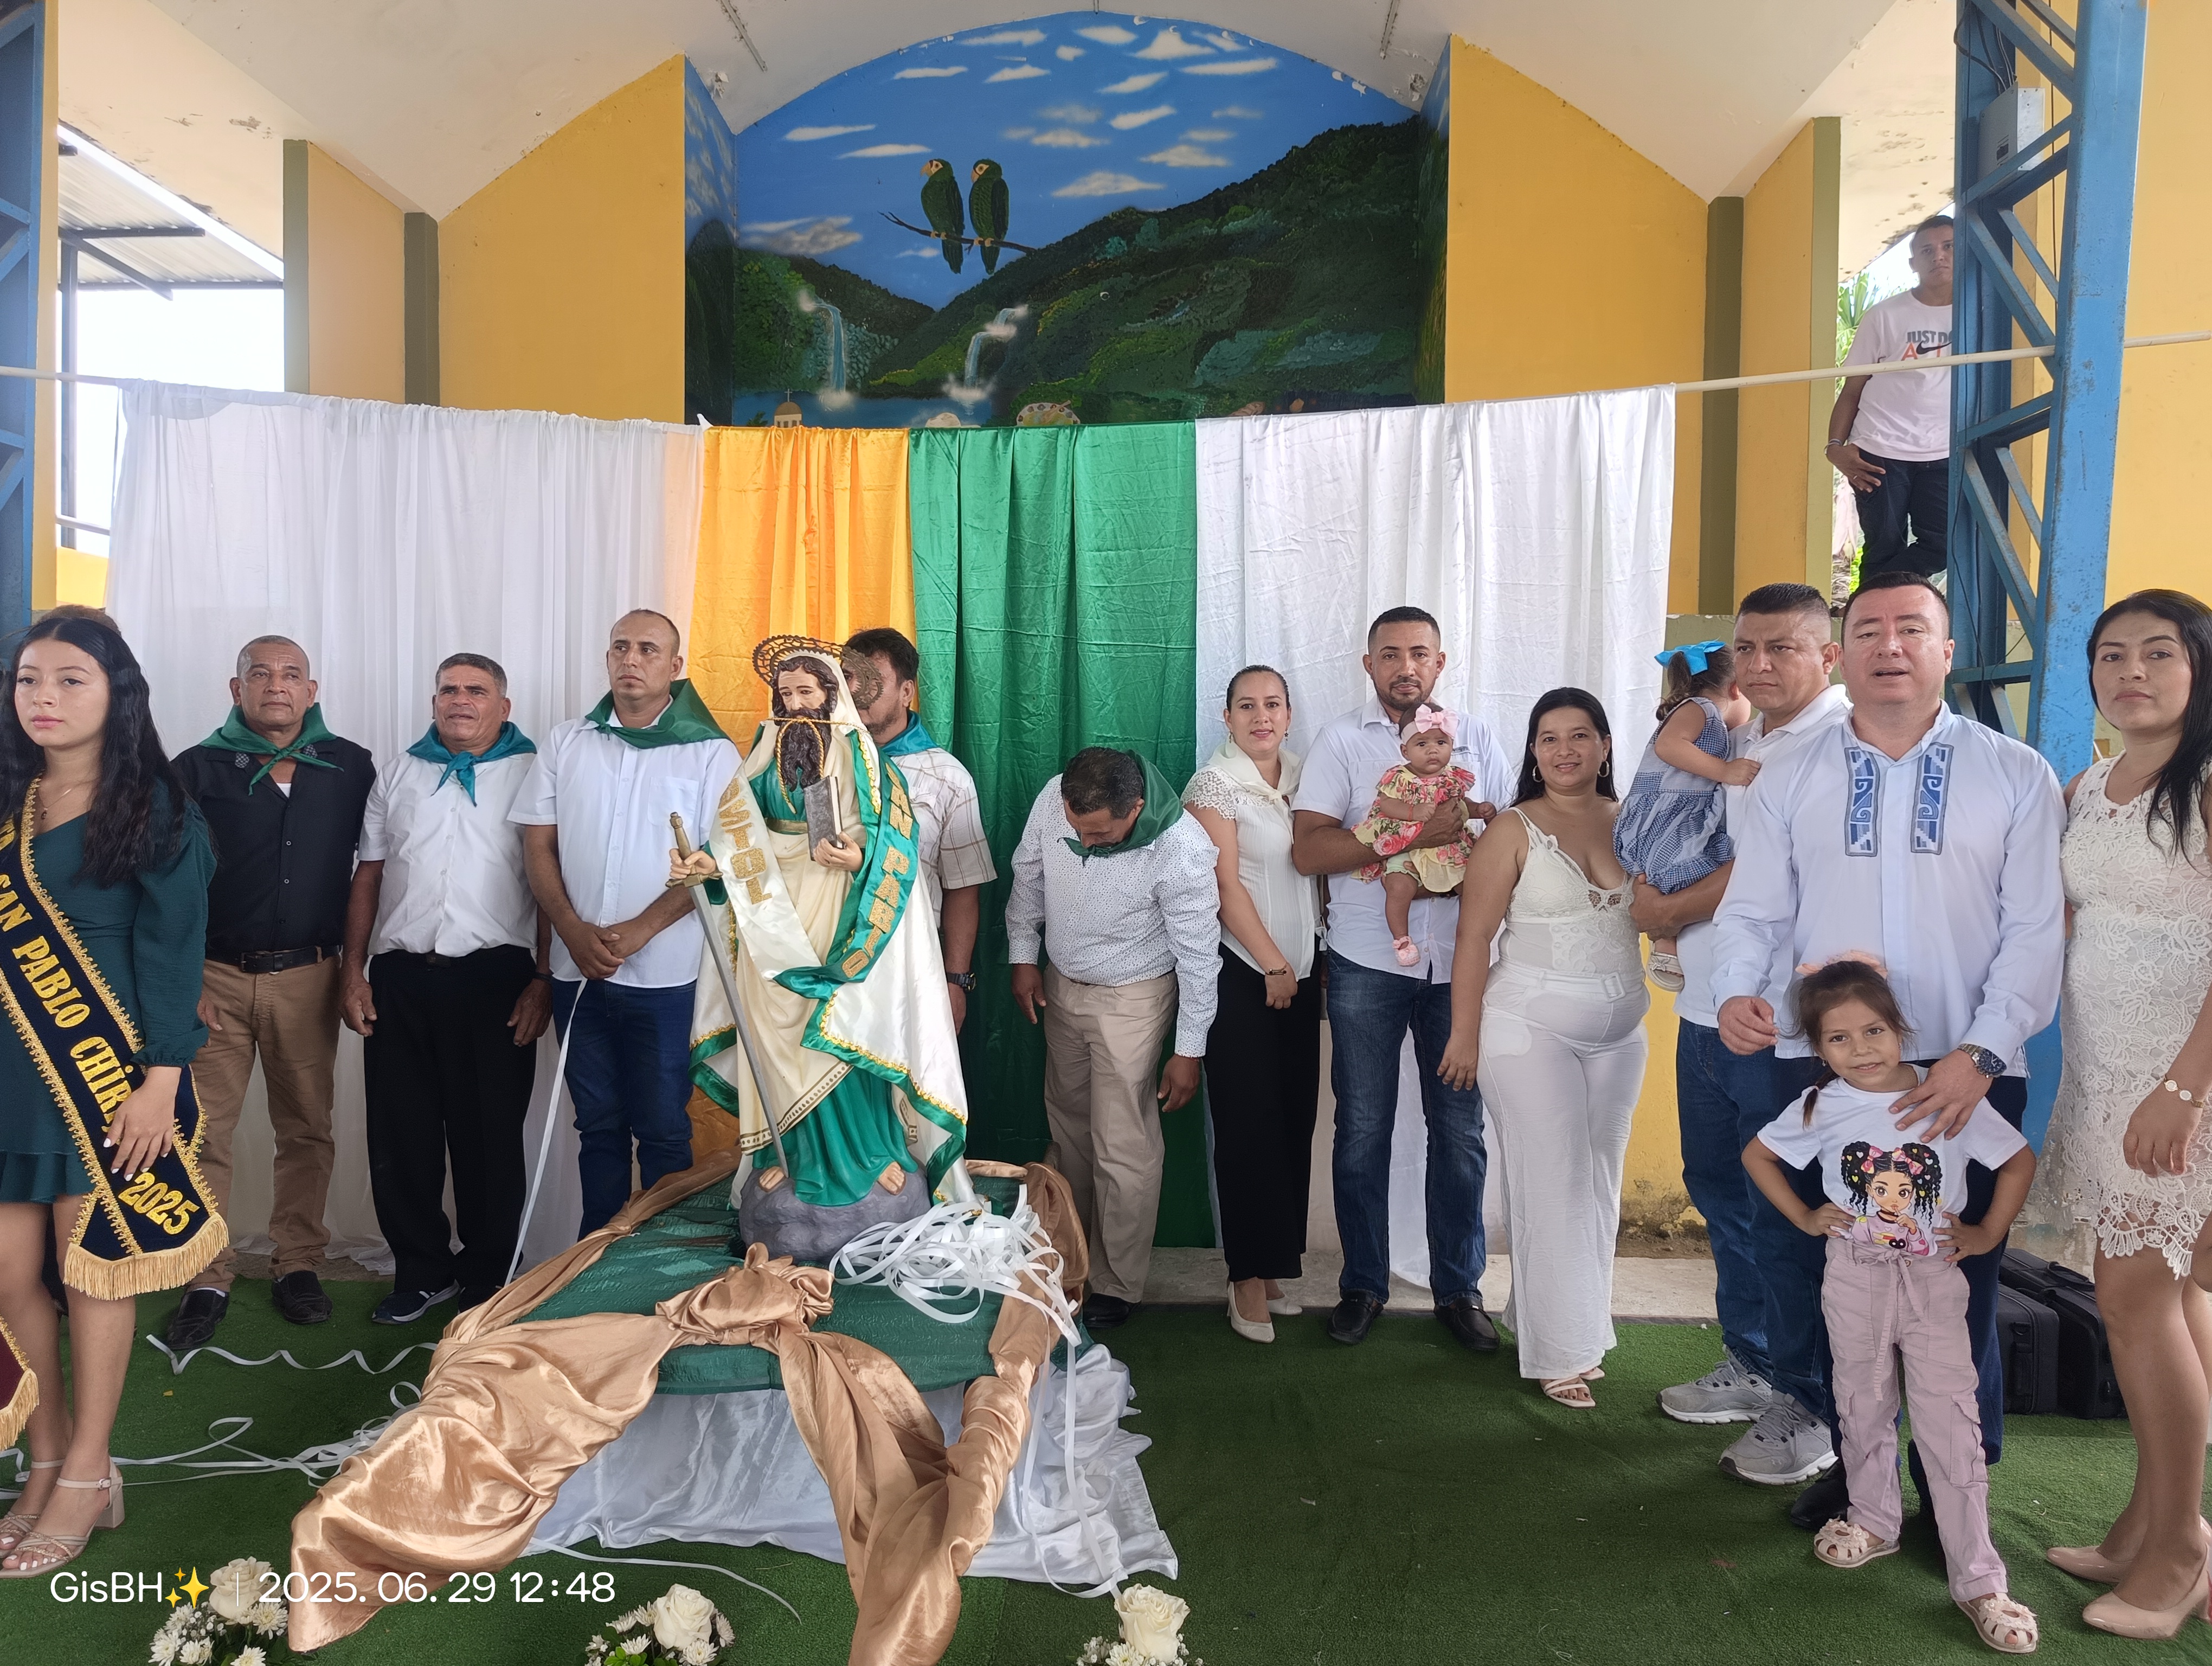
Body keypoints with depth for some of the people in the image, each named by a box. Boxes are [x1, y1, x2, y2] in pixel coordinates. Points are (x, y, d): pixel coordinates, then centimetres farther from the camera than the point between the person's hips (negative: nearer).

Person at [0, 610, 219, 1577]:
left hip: (105, 1061, -4)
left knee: (92, 1261, 3)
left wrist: (159, 1079, -13)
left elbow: (171, 949, -8)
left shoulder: (153, 807, -4)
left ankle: (86, 1477, 16)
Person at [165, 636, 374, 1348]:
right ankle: (208, 1281, 12)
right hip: (216, 976, -1)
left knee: (307, 1129, 7)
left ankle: (298, 1264, 20)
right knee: (204, 1134, 1)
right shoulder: (198, 770, 2)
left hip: (308, 976, 1)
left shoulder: (351, 769, 4)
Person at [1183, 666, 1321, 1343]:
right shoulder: (1214, 784, -7)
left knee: (1295, 1121, 8)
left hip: (1299, 971, 6)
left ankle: (1276, 1264, 20)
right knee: (1249, 1124, -2)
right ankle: (1250, 1278, 8)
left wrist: (1310, 966, 3)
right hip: (1240, 974, -5)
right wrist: (1273, 966, -10)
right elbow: (1225, 883, -11)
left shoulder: (1302, 777, 10)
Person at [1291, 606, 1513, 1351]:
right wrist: (1413, 837, -19)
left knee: (1460, 1128, 7)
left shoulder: (1475, 737, 9)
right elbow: (1308, 849, -10)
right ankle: (1363, 1284, 22)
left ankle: (1459, 1287, 21)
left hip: (1458, 962, 2)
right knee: (1363, 1129, 7)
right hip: (1368, 963, -1)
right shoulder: (1342, 739, 1)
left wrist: (1475, 819, -15)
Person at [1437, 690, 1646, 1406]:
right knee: (1555, 1184, -1)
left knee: (1600, 1181, 11)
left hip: (1620, 1029, 5)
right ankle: (1562, 1352, 9)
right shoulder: (1515, 831, -7)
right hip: (1531, 1026, -4)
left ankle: (1583, 1325, 26)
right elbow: (1474, 936, -8)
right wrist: (1465, 1034, -10)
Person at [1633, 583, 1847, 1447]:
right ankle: (1750, 1367, 35)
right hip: (1707, 1010, 9)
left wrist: (1670, 911, -6)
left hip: (1779, 1020, -9)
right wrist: (1655, 888, 1)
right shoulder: (1737, 741, 15)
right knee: (1719, 1191, 18)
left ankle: (1811, 1408, 16)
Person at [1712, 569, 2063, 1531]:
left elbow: (2036, 933, -2)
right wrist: (1737, 991, -13)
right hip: (1818, 1066, 2)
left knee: (1956, 1283, 7)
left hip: (1965, 1079, -1)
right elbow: (1754, 912, 8)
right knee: (1805, 1263, 5)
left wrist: (1980, 1054, -14)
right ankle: (1847, 1458, 26)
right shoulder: (1792, 781, 10)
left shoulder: (2017, 778, 4)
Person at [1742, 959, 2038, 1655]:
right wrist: (1805, 1218, 1)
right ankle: (1875, 1519, 36)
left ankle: (1978, 1578, 3)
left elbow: (2020, 1159, 3)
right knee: (1864, 1405, 15)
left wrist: (1989, 1233, -1)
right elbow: (1757, 1156, 7)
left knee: (1951, 1420, -3)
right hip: (1854, 1277, 2)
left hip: (1934, 1278, -1)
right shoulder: (1823, 1107, -7)